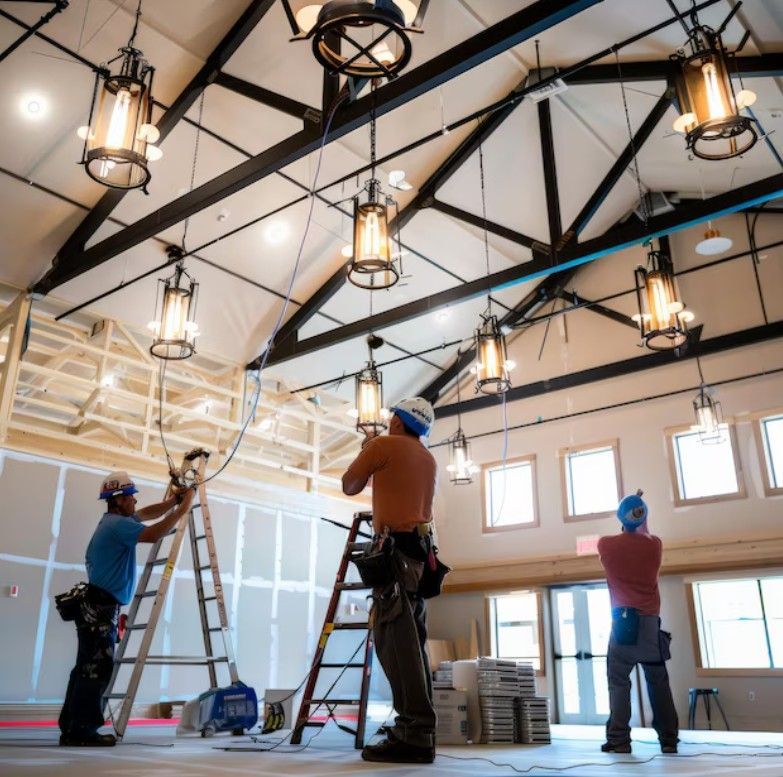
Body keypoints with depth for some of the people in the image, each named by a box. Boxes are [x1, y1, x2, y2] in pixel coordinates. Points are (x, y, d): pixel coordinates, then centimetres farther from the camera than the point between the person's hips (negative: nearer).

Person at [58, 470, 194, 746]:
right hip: (99, 607, -10)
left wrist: (173, 501, 9)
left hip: (98, 606, 10)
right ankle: (81, 729, -8)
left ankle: (72, 726, 17)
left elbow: (148, 514, 24)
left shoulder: (115, 521, 17)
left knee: (89, 666, 12)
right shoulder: (117, 524, -15)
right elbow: (153, 534, -27)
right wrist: (182, 509, -18)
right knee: (96, 667, -9)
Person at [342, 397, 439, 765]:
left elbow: (350, 486, 8)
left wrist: (365, 451, 23)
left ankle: (414, 735, -18)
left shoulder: (383, 444, 1)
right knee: (412, 641, 8)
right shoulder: (429, 460, 22)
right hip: (421, 550, 8)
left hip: (396, 548, -8)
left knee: (394, 639, -13)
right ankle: (419, 730, 7)